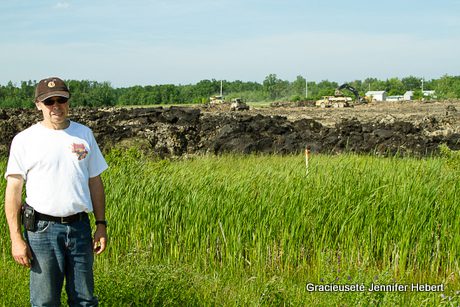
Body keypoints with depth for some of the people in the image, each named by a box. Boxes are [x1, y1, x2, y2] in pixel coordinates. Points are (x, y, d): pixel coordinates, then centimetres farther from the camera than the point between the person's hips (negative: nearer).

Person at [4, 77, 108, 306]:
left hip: (79, 227, 3)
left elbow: (95, 182, 14)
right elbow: (13, 190, -2)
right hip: (42, 228, -3)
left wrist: (101, 224, 8)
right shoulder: (24, 139, -1)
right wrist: (16, 238, -9)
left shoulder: (84, 134, 10)